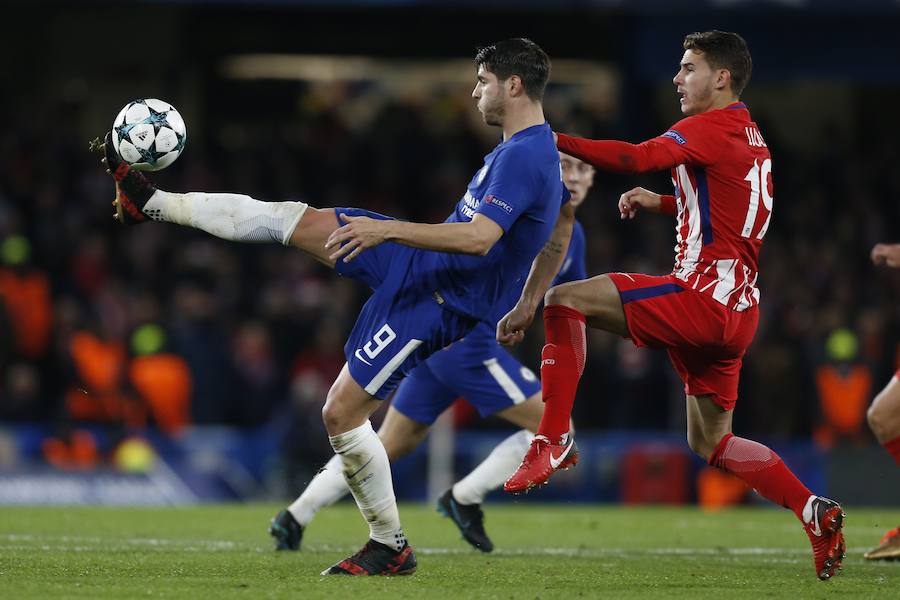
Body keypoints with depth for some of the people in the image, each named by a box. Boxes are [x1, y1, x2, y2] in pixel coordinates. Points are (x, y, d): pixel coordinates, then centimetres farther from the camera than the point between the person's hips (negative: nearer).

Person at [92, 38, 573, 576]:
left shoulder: (522, 158, -25)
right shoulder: (543, 148, 7)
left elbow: (479, 237, -36)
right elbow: (560, 237, 20)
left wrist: (386, 229, -34)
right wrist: (526, 305, 26)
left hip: (436, 302, -10)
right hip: (415, 259, 10)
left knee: (341, 413, -8)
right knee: (289, 218, 6)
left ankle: (391, 548, 7)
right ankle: (150, 201, 17)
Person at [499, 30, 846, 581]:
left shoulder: (712, 128, -9)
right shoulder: (751, 137, 21)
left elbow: (638, 158, -24)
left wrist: (553, 141, -26)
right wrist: (660, 203, 22)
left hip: (704, 296, -10)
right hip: (739, 310, 10)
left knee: (567, 300, -12)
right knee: (712, 443, 16)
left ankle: (554, 438, -17)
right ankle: (817, 513, 9)